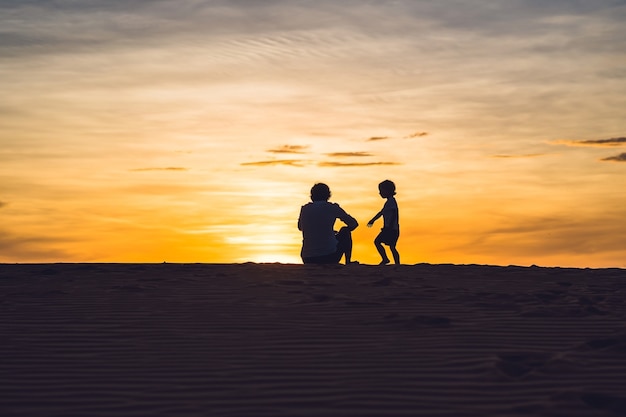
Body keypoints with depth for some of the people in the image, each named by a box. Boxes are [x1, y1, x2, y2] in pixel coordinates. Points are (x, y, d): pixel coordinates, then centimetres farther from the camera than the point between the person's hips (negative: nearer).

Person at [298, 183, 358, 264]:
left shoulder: (304, 209, 8)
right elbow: (354, 223, 12)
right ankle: (348, 263, 29)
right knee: (345, 231, 25)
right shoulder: (332, 207, 0)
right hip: (329, 257, -4)